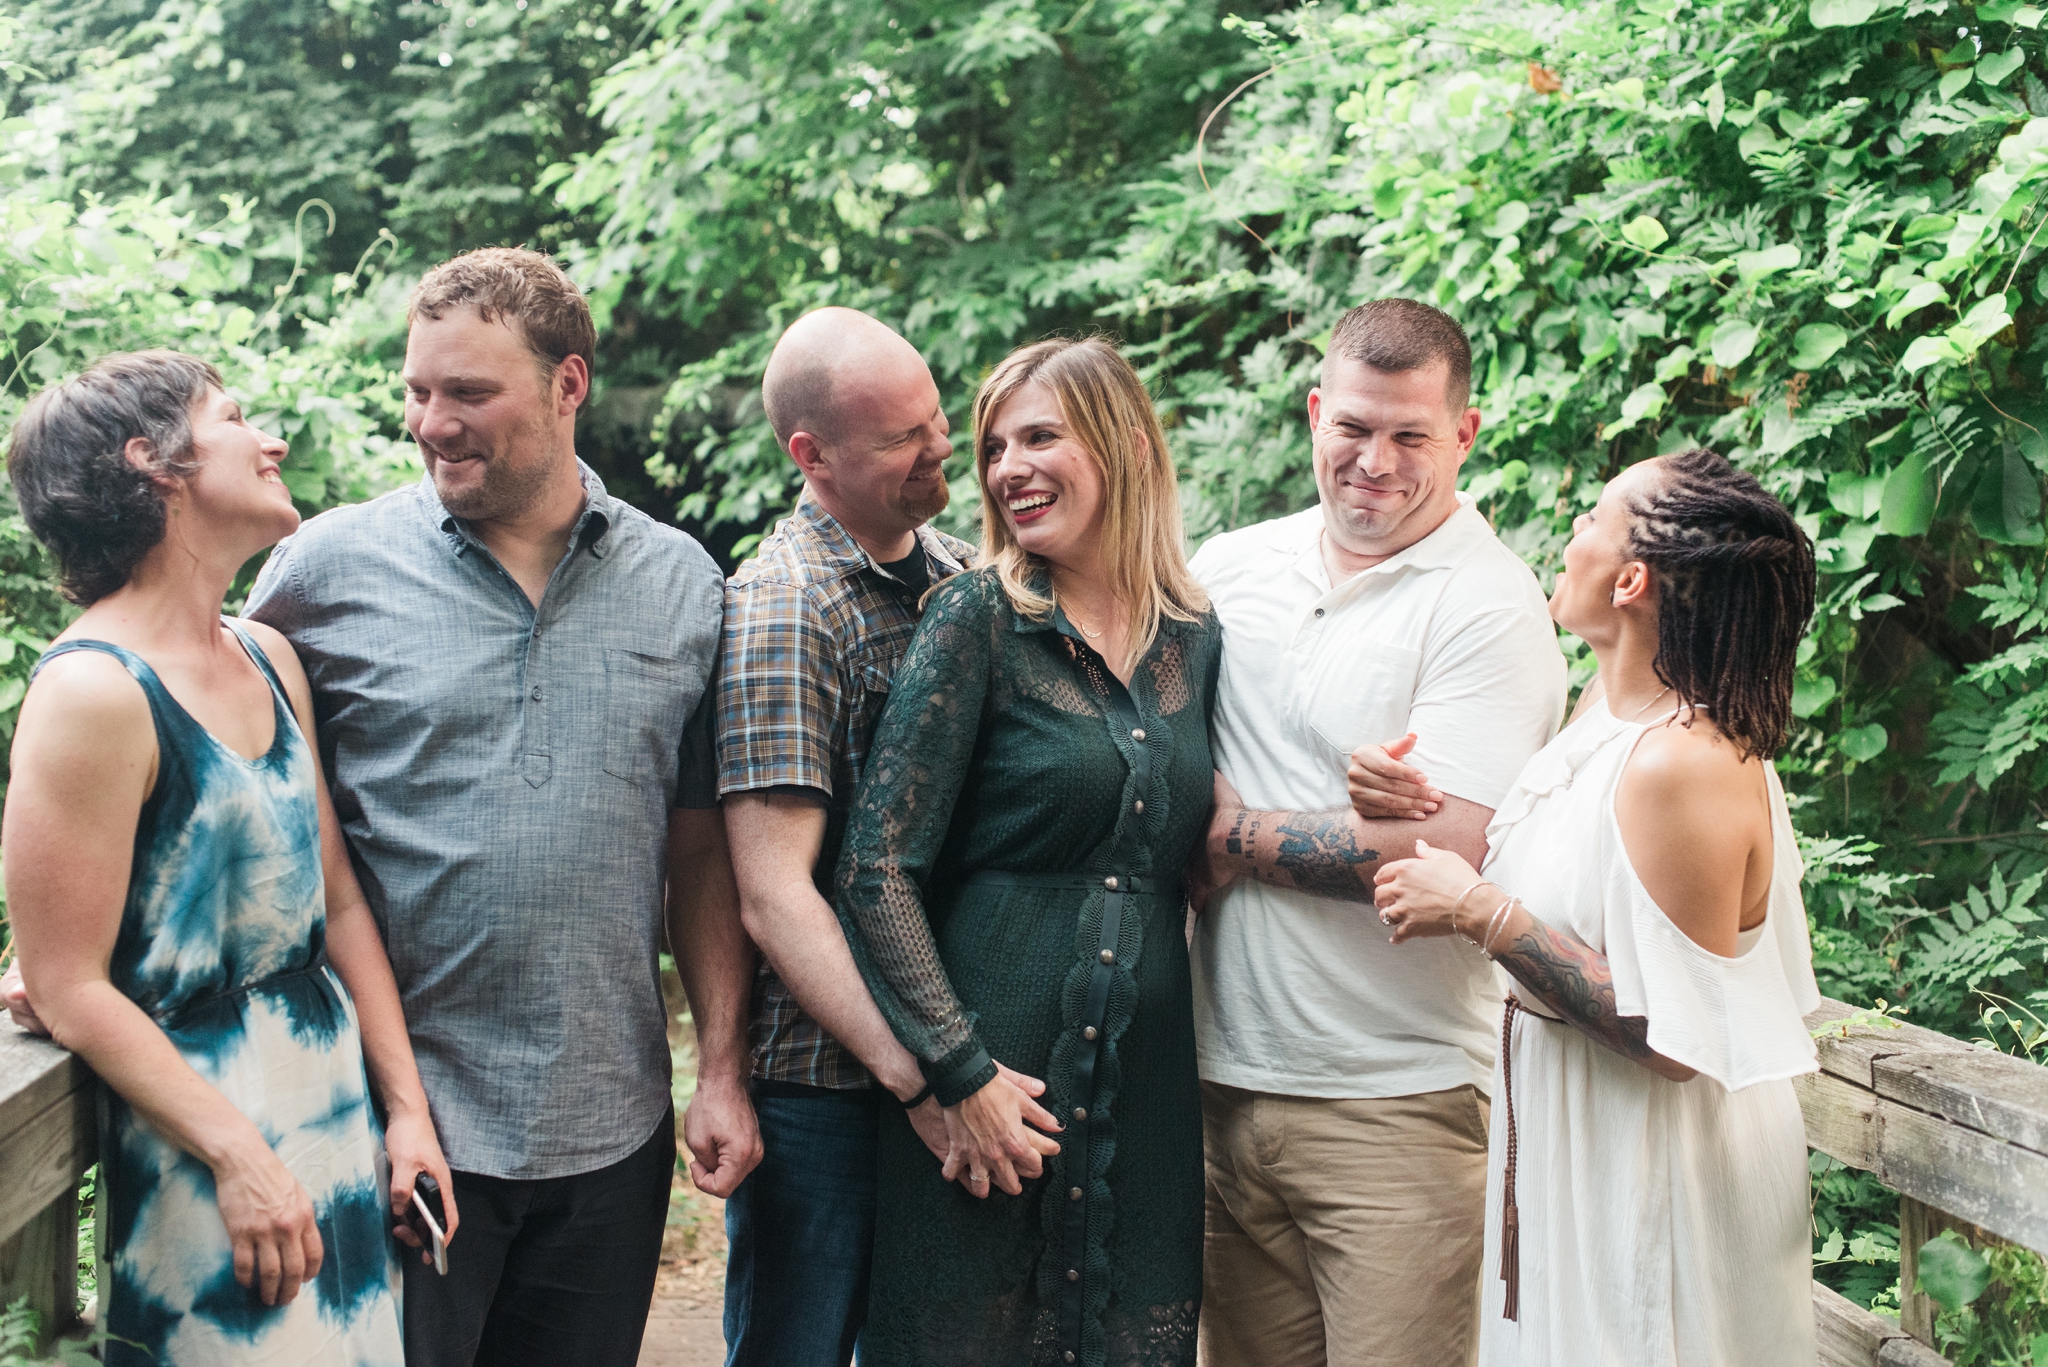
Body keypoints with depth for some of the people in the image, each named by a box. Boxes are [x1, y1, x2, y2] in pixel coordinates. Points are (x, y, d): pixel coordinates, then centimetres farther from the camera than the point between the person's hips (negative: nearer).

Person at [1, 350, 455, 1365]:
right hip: (197, 1118, -7)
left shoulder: (270, 660, 7)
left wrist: (406, 1105, 7)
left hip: (336, 1082, 8)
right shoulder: (93, 693, -17)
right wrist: (239, 1155, -18)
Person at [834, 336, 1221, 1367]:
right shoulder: (979, 617, -5)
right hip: (988, 1074, -4)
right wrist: (959, 1072, -15)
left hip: (1147, 1089, 4)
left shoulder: (1195, 639, 8)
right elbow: (878, 865, -10)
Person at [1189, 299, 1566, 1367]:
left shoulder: (1489, 607, -9)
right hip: (1224, 1079, 5)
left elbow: (1448, 849, -18)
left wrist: (1231, 831, -10)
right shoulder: (1231, 567, 9)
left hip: (1394, 1106, -5)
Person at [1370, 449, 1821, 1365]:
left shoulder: (1686, 766, -26)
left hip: (1652, 1177, -9)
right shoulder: (1612, 718, 4)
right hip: (1571, 1137, 9)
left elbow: (1673, 1039, -27)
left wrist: (1481, 913, -24)